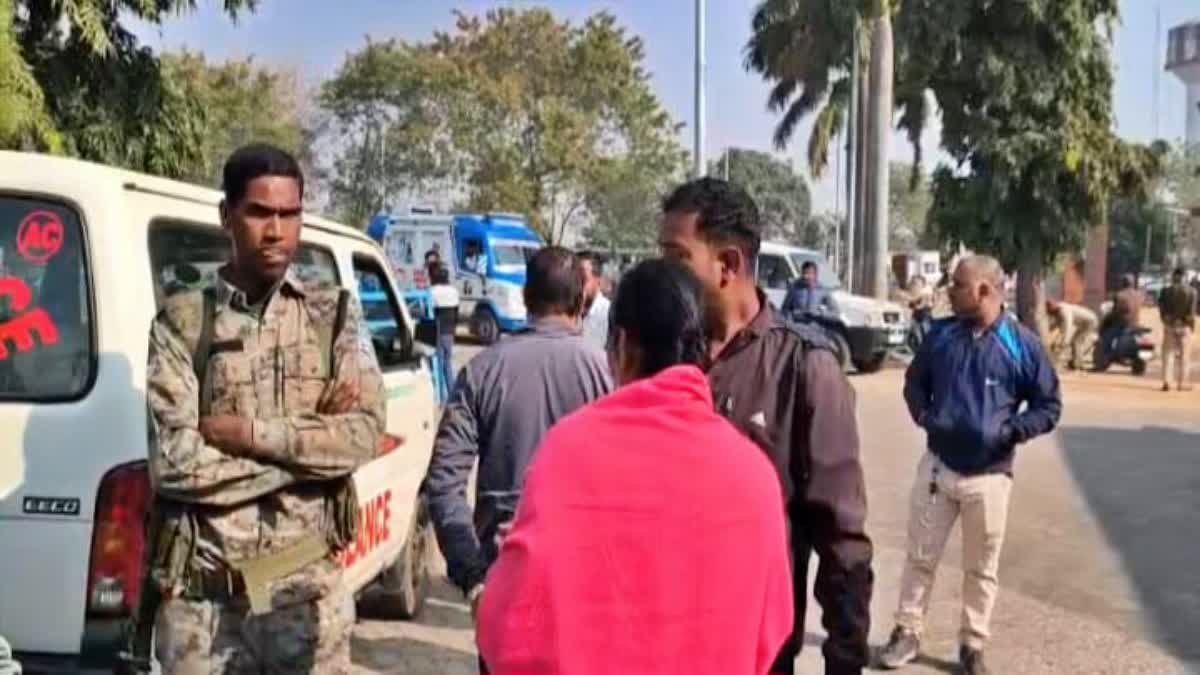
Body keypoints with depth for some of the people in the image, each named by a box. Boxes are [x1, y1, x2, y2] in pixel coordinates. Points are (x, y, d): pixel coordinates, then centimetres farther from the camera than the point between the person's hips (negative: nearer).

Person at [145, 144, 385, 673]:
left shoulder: (335, 314, 4)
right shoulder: (182, 322, -1)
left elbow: (365, 436, -9)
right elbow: (171, 463, -12)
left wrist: (247, 433, -14)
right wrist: (311, 442, -11)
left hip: (310, 587, 1)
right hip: (204, 593, -1)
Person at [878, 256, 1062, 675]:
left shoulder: (1022, 345, -8)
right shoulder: (941, 334, 0)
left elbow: (1049, 405, 0)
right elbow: (914, 381, 14)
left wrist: (1012, 431, -14)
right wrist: (922, 414, -4)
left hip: (989, 476, -2)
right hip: (937, 466, 2)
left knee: (981, 568, 11)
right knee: (920, 557, 10)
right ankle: (907, 632, 23)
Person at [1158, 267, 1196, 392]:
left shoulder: (1166, 291, -3)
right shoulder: (1191, 292, -8)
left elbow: (1161, 309, -1)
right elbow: (1191, 312, -9)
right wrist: (1192, 326, 2)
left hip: (1169, 325, 2)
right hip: (1184, 326, -1)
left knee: (1168, 353, 7)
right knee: (1184, 354, 7)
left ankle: (1166, 381, 0)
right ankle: (1182, 382, 8)